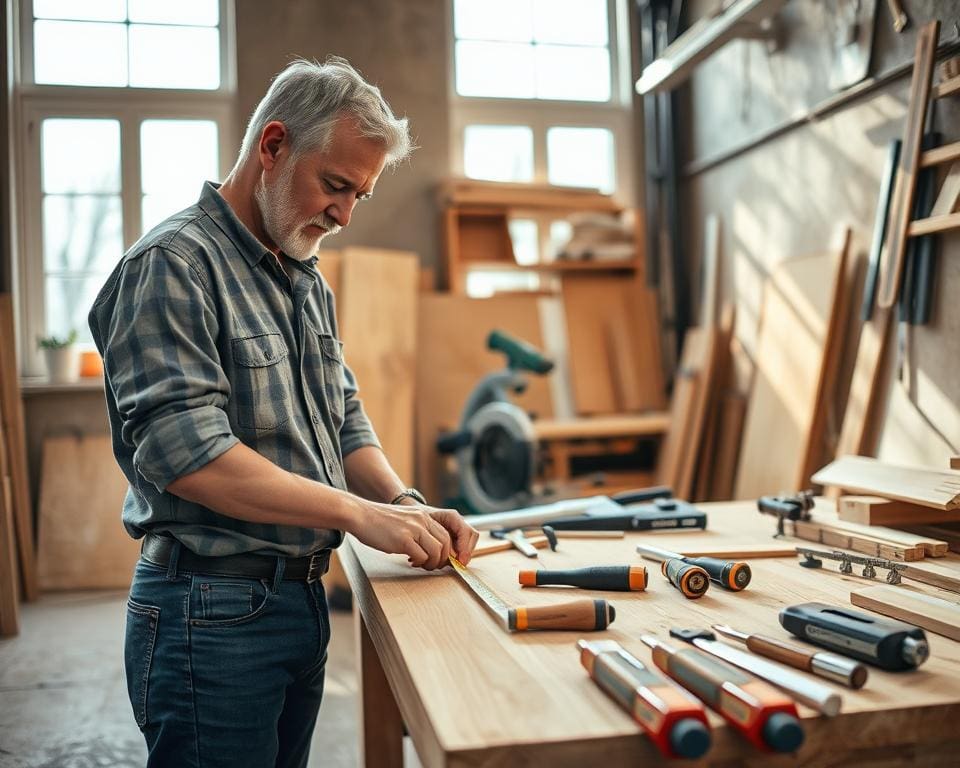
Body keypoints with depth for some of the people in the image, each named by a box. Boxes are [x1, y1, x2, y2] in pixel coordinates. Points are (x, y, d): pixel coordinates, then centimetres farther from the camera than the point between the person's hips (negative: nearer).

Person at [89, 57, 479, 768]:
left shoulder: (309, 282, 13)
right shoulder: (174, 264, -14)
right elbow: (186, 454, -24)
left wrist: (404, 502, -4)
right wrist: (360, 513, -23)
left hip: (303, 601, 8)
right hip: (212, 613, -8)